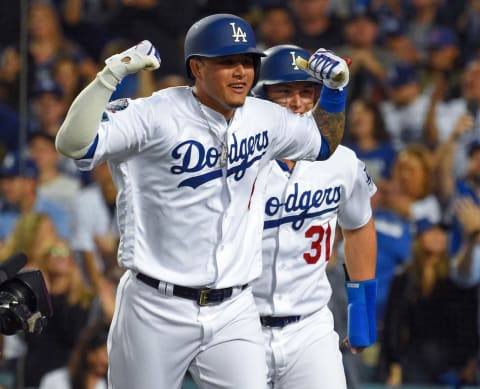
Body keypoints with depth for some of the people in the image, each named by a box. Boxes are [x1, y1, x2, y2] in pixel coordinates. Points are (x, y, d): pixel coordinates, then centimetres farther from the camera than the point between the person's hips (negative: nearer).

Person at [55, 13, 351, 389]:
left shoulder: (267, 119, 5)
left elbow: (324, 142, 26)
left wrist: (336, 89, 9)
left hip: (234, 315, 4)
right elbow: (73, 143, -25)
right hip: (157, 312, -4)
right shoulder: (155, 115, -13)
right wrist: (112, 75, -34)